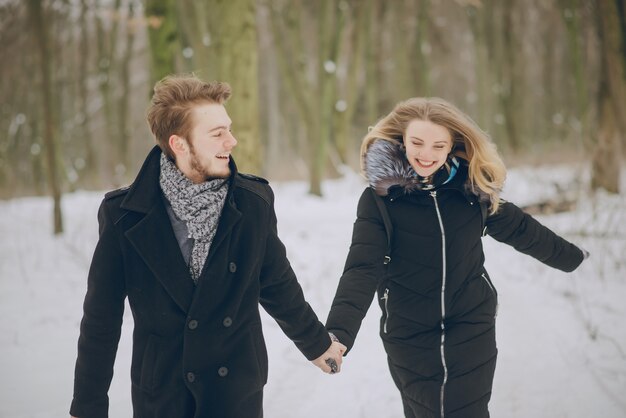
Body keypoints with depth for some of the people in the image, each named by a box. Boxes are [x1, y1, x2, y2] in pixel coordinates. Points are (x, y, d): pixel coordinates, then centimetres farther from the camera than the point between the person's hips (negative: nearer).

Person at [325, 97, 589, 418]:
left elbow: (518, 228, 10)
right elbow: (362, 268, -23)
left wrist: (571, 257, 23)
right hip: (408, 334, -1)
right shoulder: (380, 197, -14)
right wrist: (338, 333, -37)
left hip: (472, 327, 2)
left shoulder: (472, 186, -5)